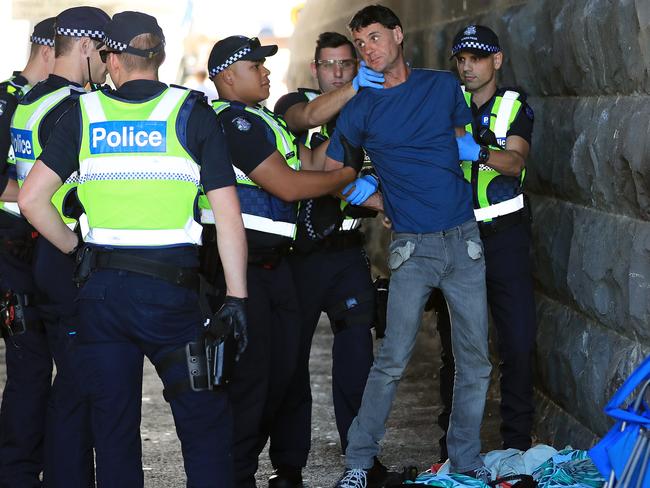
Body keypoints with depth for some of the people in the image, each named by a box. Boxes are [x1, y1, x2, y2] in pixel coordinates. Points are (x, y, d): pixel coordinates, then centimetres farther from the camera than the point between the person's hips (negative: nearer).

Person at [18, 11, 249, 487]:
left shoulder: (83, 114, 5)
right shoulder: (192, 113, 0)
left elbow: (31, 199, 0)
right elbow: (228, 215, -5)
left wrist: (76, 249, 12)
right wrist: (237, 295, -2)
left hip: (101, 288, 3)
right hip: (171, 289, -3)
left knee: (113, 428, 11)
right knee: (205, 424, 5)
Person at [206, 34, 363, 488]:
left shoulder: (265, 120, 19)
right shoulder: (234, 121, -14)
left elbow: (313, 161, 15)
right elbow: (288, 185, -17)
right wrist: (348, 174, -3)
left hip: (273, 263, 10)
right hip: (240, 263, -10)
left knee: (281, 371, 14)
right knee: (249, 377, -7)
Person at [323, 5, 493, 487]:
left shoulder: (444, 86, 7)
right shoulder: (361, 108, 0)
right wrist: (379, 203, 3)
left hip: (464, 239, 3)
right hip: (413, 247, -3)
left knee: (475, 359, 5)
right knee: (393, 360, -7)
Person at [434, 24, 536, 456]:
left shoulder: (515, 105, 4)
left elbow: (515, 161, -14)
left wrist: (477, 151, -34)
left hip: (505, 236, -1)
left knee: (519, 342, -4)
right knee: (456, 344, 3)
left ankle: (517, 444, 5)